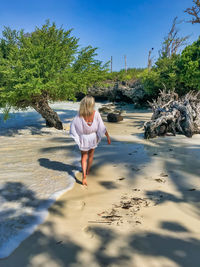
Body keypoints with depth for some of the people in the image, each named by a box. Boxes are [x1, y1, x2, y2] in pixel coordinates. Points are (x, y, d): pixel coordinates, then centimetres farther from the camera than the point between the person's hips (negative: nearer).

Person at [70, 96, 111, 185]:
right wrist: (108, 136, -6)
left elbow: (73, 125, -10)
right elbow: (102, 126, -15)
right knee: (90, 155, 25)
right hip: (93, 137, 1)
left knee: (84, 157, 15)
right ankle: (87, 171, 44)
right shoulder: (95, 113, -18)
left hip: (83, 138, -1)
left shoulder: (79, 115, -18)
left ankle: (84, 176, -1)